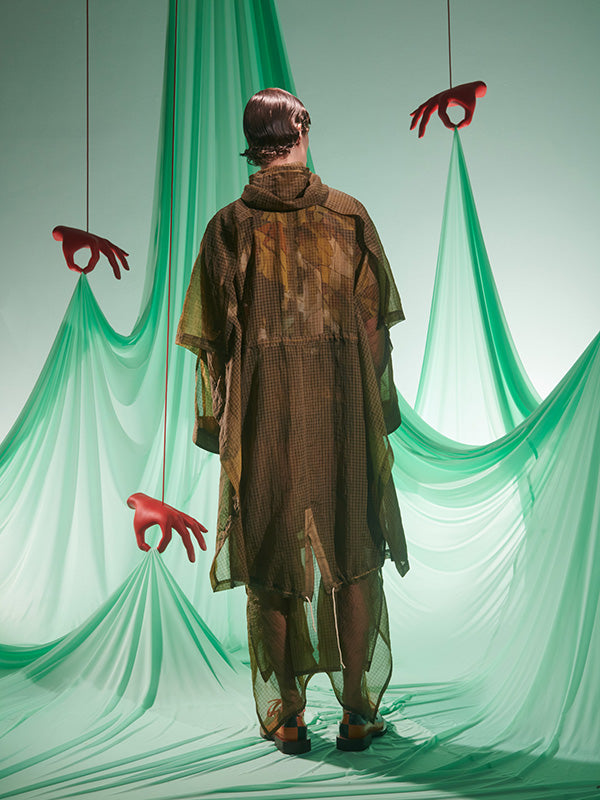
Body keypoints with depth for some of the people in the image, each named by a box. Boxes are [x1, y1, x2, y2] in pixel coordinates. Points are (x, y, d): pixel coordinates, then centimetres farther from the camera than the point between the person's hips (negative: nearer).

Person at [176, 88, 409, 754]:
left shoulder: (229, 226, -2)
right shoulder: (348, 215, 0)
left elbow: (212, 337, -2)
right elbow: (376, 322, 1)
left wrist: (220, 425, 8)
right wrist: (378, 411, 10)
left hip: (261, 415, 0)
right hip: (342, 413, 0)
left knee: (271, 561, 9)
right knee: (352, 556, 11)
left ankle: (287, 718, 16)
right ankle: (358, 713, 15)